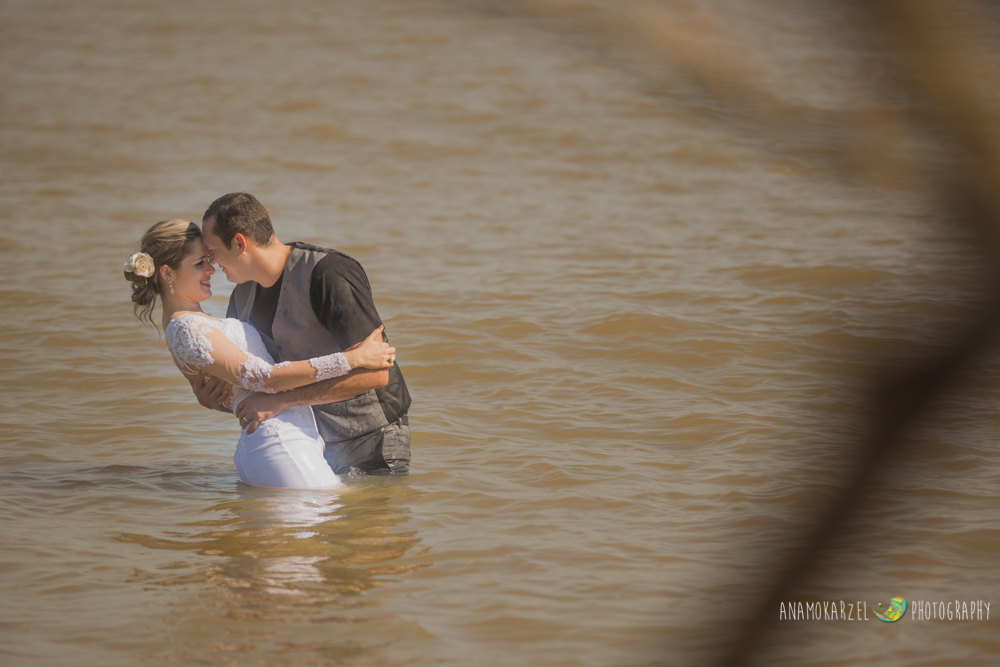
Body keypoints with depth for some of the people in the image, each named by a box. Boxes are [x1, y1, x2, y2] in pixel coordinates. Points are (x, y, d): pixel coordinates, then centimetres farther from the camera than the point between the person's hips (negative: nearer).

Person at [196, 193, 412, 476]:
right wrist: (210, 397, -9)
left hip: (370, 440, -7)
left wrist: (280, 401, -29)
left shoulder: (328, 274, -22)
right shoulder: (244, 294, 4)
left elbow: (374, 372, -29)